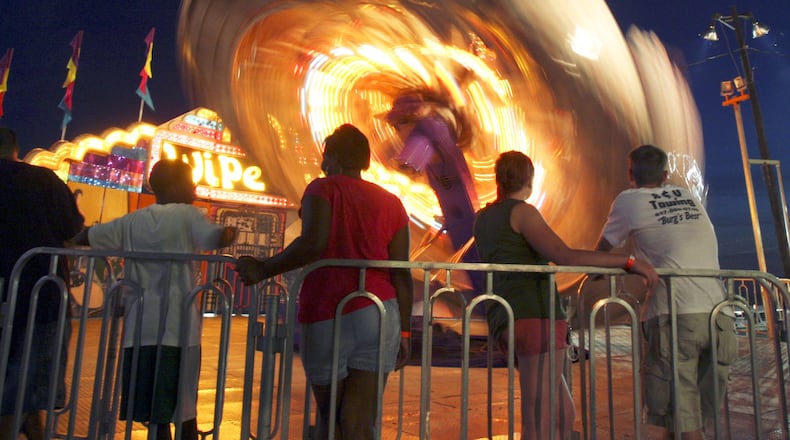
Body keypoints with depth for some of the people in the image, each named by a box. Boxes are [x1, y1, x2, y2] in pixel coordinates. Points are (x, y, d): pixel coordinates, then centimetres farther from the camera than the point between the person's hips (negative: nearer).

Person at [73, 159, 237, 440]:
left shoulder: (132, 221, 9)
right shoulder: (187, 215, -3)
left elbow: (84, 237, 14)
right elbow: (218, 238, -19)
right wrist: (230, 232, 1)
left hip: (140, 328, 4)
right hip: (178, 327, -4)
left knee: (156, 414, 11)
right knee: (185, 411, 9)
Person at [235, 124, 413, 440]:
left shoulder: (323, 189, 1)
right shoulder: (391, 203, 10)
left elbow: (313, 243, -18)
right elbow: (402, 274, 6)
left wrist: (264, 270, -8)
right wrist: (404, 331, 10)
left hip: (325, 317, -2)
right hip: (378, 314, 3)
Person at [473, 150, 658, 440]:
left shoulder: (482, 219, 19)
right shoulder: (522, 211, -5)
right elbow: (565, 257, -17)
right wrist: (629, 261, -11)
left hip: (507, 322, 9)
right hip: (536, 317, -8)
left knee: (563, 415, 16)